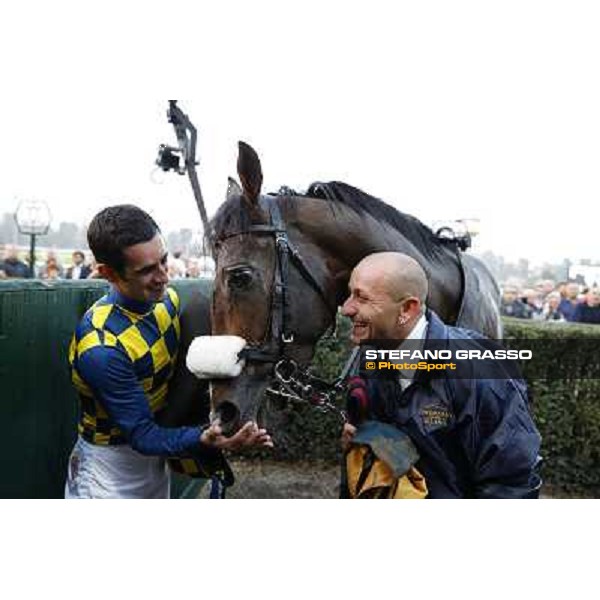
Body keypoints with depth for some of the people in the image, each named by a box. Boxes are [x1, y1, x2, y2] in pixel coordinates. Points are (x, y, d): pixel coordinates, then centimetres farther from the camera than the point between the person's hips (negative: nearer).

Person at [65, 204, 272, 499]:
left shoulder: (168, 299, -10)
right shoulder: (101, 349, -32)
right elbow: (142, 435, -27)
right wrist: (202, 440, -43)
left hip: (156, 464, 7)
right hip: (109, 471, -7)